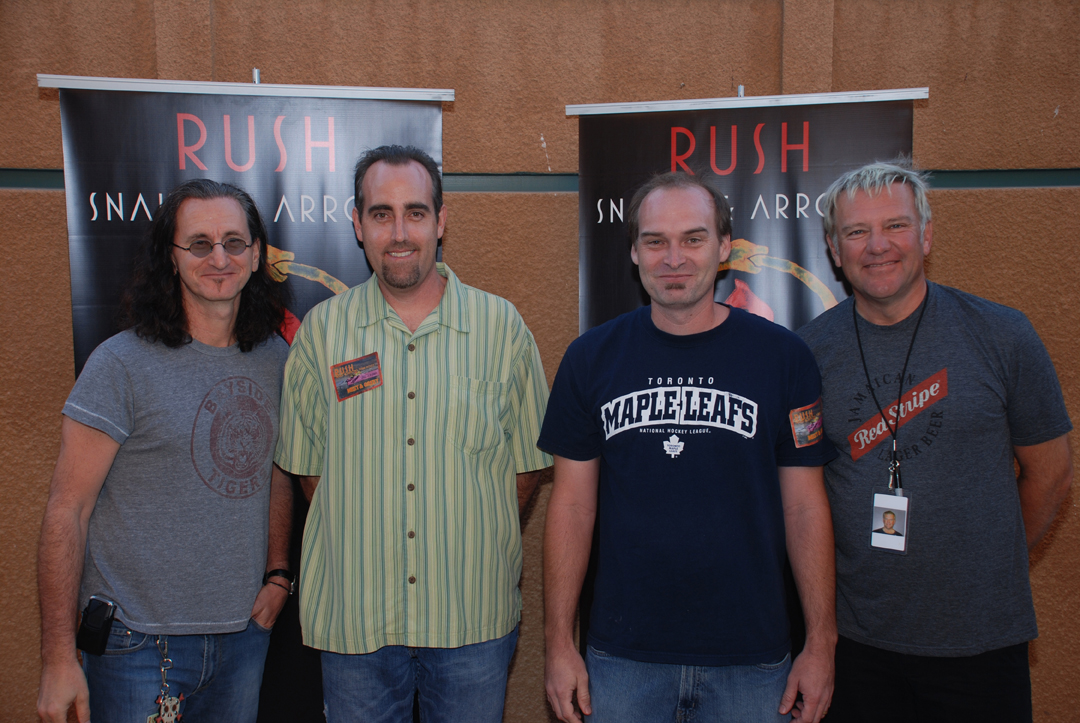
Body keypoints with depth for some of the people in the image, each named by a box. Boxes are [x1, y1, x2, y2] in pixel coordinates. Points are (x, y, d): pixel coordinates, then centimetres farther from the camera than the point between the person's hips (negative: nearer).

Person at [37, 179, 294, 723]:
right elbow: (67, 512, -12)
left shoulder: (275, 358, 3)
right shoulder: (122, 365, -12)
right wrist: (58, 659, -13)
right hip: (139, 645, -4)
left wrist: (278, 574, 5)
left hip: (245, 632, 5)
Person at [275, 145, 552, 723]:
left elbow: (527, 464, 4)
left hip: (474, 616, 0)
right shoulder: (321, 330, 1)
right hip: (353, 616, 1)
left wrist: (473, 545, 0)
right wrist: (367, 545, 0)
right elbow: (308, 465, 6)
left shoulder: (501, 326, -1)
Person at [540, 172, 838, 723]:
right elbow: (572, 504, 0)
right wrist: (559, 642, -2)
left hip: (751, 657, 0)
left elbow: (805, 506, 0)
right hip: (621, 654, 1)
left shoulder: (783, 357, -3)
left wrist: (821, 642, -2)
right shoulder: (591, 358, -1)